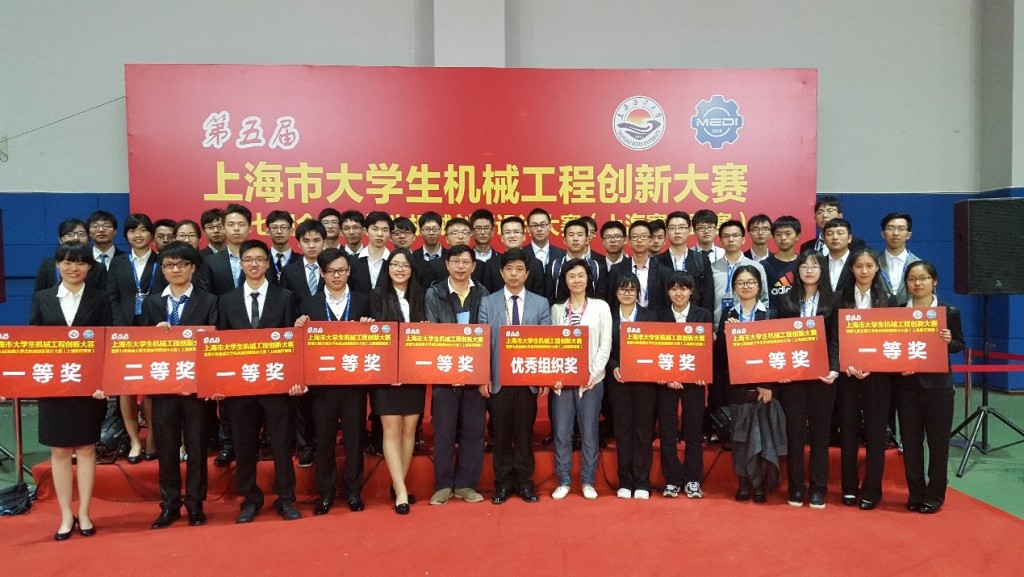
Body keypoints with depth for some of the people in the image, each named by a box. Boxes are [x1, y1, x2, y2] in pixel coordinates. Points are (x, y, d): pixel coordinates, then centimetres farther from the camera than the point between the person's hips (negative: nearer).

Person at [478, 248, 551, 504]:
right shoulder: (488, 302, 4)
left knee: (525, 431, 8)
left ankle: (524, 481, 22)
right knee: (501, 432, 7)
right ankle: (503, 482, 20)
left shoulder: (541, 303, 5)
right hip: (498, 379, 0)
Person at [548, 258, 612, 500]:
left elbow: (606, 343, -1)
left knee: (589, 432, 4)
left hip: (590, 379, -1)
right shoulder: (557, 308, 9)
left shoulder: (600, 307, 4)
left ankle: (588, 481, 17)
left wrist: (593, 372, -11)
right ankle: (563, 481, 14)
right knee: (561, 432, 3)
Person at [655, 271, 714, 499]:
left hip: (694, 379, 0)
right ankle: (672, 480, 13)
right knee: (667, 432, 3)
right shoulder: (660, 316, 4)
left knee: (693, 431, 5)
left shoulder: (703, 314, 4)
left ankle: (692, 480, 16)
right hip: (665, 380, 0)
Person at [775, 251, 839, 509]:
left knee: (820, 431, 5)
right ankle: (796, 487, 13)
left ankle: (818, 489, 14)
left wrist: (834, 370, -13)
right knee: (794, 431, 4)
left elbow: (836, 340, 1)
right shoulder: (786, 301, 7)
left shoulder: (832, 301, 5)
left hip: (821, 375, 0)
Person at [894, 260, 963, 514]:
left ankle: (935, 495, 18)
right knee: (910, 440, 8)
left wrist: (949, 341, -17)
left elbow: (959, 345, 4)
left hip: (938, 385, -1)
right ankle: (915, 494, 20)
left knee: (938, 441, 6)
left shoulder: (949, 312, -1)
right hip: (906, 385, 1)